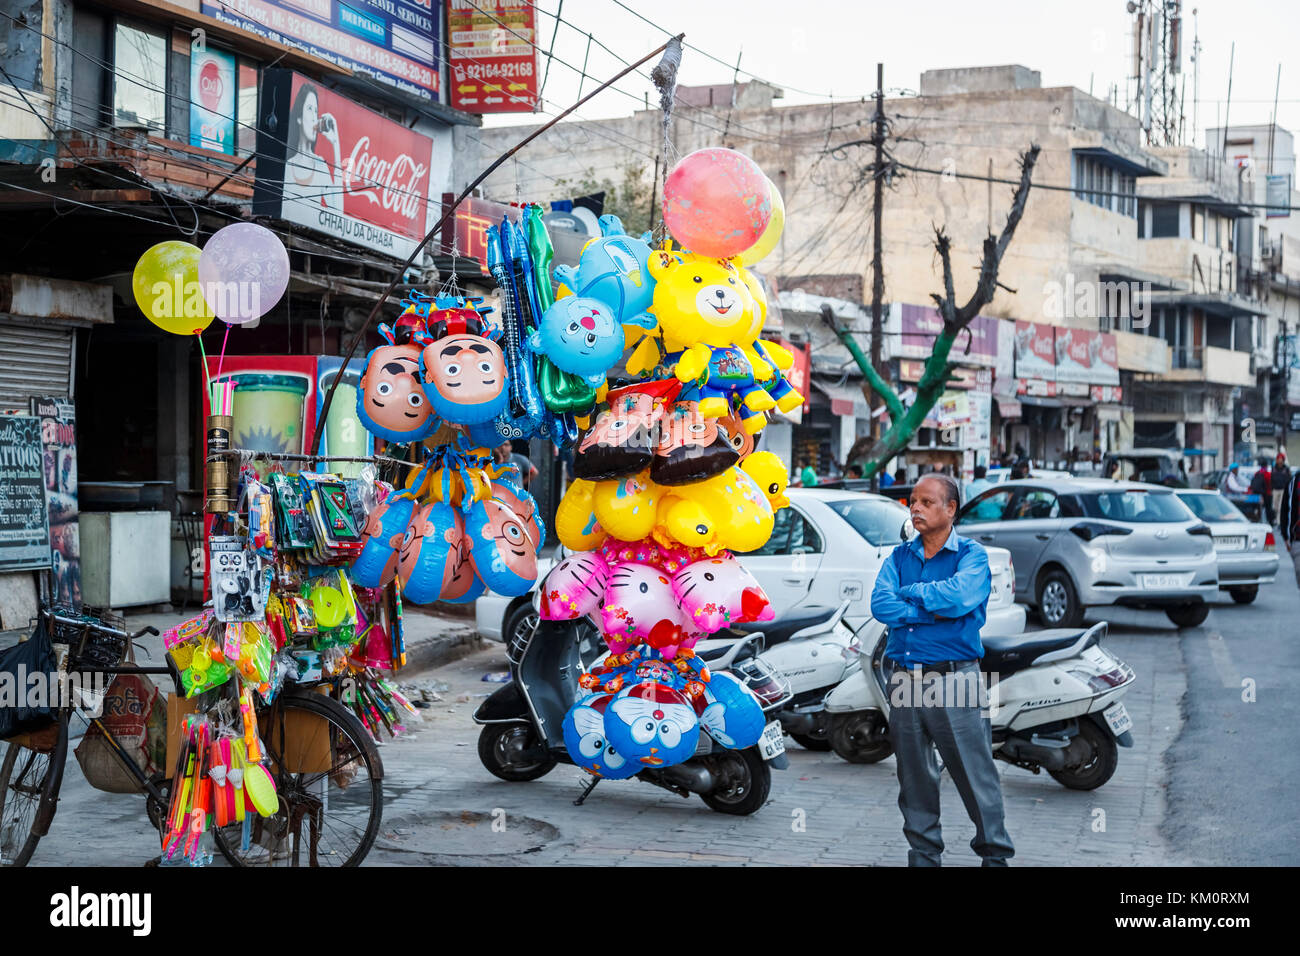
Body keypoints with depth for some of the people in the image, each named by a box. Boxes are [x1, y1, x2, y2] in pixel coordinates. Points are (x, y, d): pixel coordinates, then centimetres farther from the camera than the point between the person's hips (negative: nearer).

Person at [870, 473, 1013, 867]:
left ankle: (995, 853, 11)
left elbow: (959, 595, -21)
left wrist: (910, 592, -6)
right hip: (903, 680, 4)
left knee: (974, 773, -2)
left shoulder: (972, 554, 0)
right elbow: (880, 605, -5)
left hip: (954, 679, -4)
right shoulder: (899, 556, 12)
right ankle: (924, 855, 21)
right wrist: (935, 612, -12)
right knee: (914, 776, 10)